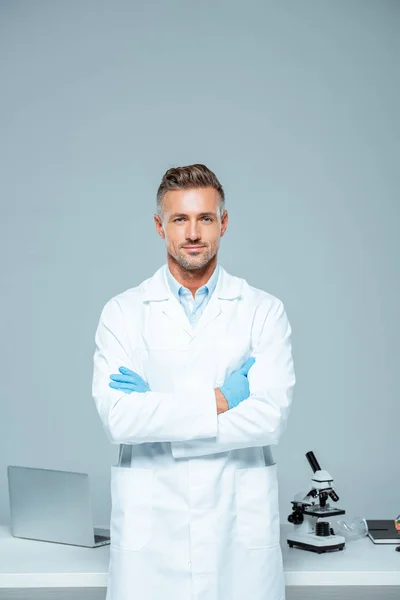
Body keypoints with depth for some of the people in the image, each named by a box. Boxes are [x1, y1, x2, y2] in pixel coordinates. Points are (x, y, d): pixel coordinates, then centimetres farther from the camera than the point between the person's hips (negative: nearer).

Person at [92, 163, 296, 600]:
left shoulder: (264, 311, 1)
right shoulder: (123, 313, 2)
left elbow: (270, 418, -11)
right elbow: (117, 418, -11)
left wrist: (156, 407, -12)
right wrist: (220, 400, -13)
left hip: (240, 527, 0)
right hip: (150, 527, 0)